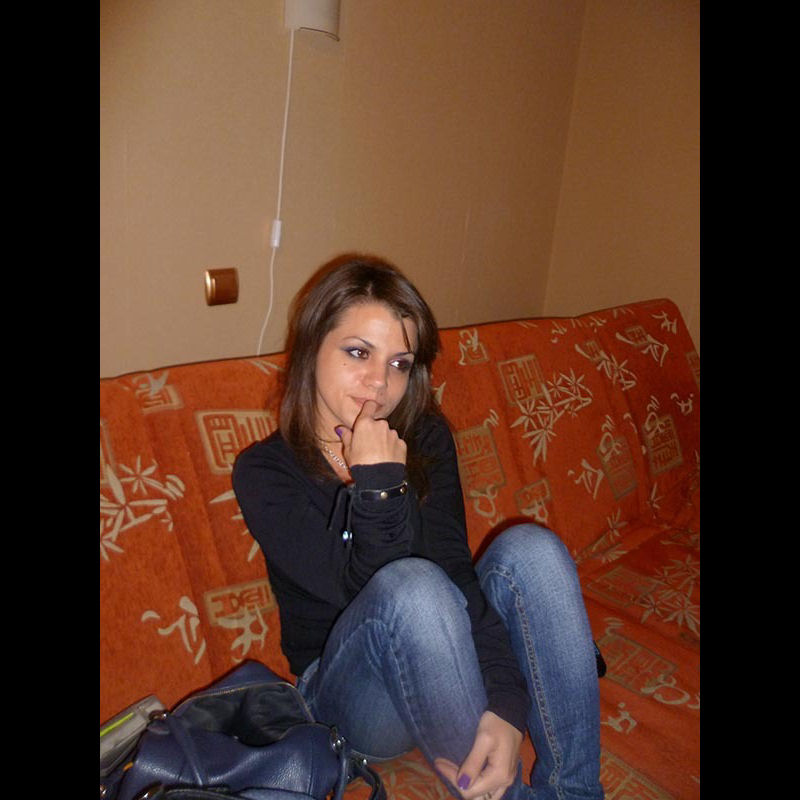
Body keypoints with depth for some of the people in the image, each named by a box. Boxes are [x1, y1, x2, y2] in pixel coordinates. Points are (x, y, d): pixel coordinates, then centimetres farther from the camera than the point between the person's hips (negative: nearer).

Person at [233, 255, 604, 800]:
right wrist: (379, 482, -31)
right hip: (348, 688, -3)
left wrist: (505, 702, -28)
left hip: (438, 665, 4)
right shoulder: (264, 471, -11)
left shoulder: (425, 438, -3)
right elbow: (357, 589, -20)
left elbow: (455, 567, -17)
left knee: (530, 547, -23)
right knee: (411, 585, -35)